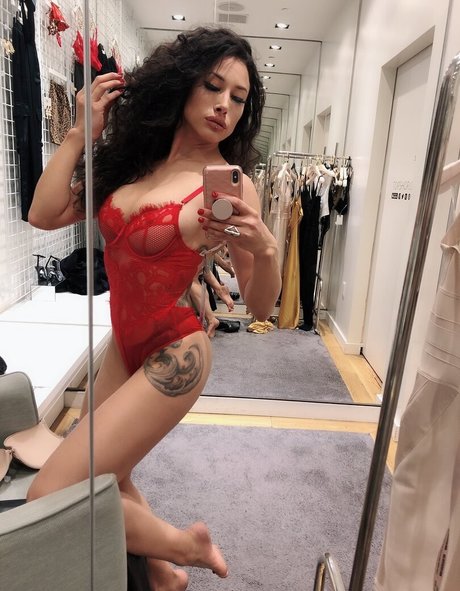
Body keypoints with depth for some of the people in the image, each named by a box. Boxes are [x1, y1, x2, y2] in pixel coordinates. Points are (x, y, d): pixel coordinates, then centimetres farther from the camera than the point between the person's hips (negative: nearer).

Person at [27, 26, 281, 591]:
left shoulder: (231, 184, -13)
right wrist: (82, 131, -4)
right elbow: (43, 215, -3)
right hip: (124, 345, 7)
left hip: (172, 356, -6)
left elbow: (261, 306, -12)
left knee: (50, 496, -7)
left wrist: (265, 247, -31)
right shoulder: (133, 158, 3)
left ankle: (184, 545, 16)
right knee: (102, 478, 20)